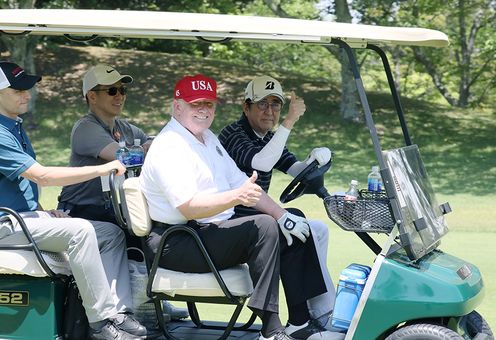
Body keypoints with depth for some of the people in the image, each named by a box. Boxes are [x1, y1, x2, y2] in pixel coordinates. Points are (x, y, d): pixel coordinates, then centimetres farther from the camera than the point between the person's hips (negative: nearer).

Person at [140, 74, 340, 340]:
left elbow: (242, 183, 12)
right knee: (263, 227, -28)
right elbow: (189, 208, -27)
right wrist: (236, 197, -41)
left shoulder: (207, 138, 15)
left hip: (214, 230, 10)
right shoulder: (170, 147, -16)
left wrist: (282, 216, 0)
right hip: (177, 245, -10)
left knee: (293, 231, 5)